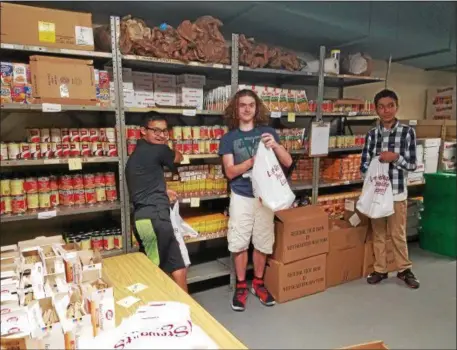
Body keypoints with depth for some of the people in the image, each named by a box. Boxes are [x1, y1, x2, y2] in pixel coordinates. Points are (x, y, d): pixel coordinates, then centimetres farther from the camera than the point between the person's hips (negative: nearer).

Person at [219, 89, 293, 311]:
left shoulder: (267, 132, 2)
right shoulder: (229, 138, 0)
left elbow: (288, 162, -1)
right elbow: (230, 172, -8)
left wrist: (275, 145, -21)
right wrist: (253, 160, -23)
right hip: (241, 197, -1)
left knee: (262, 242, 11)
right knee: (239, 243, 4)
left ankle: (258, 283, 30)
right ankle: (241, 286, 22)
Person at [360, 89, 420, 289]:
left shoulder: (407, 132, -4)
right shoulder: (372, 134, 2)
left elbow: (412, 165, -3)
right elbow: (364, 164, 2)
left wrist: (396, 157, -20)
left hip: (397, 191, -2)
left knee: (398, 233, 9)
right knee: (378, 233, 12)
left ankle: (404, 269, 28)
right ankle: (380, 270, 26)